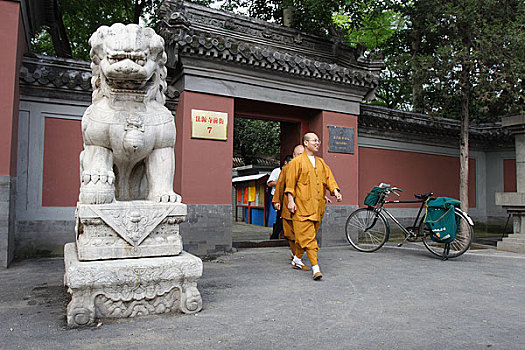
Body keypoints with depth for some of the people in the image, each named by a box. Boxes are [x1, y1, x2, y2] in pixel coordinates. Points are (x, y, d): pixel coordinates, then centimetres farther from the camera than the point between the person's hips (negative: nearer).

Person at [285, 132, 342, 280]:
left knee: (307, 235, 13)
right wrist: (291, 200, -10)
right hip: (302, 205, -6)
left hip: (317, 206, 6)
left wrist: (335, 191, -5)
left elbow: (329, 179, 12)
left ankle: (297, 258, 30)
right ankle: (315, 267, -12)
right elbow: (290, 183, -3)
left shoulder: (321, 162, 17)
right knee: (307, 236, -9)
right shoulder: (297, 162, -1)